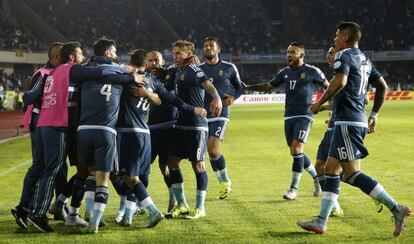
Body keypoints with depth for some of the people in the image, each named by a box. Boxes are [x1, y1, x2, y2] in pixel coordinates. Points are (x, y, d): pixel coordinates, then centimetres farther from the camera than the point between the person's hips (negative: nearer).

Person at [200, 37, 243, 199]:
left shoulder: (229, 68, 4)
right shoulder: (199, 69, 9)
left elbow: (239, 87, 13)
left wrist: (233, 97, -6)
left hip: (220, 114, -4)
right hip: (203, 115, 4)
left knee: (213, 150, -18)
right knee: (211, 152, 5)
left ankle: (225, 181, 4)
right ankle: (224, 183, 22)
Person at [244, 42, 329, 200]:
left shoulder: (312, 71, -4)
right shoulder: (285, 72, 11)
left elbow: (328, 87, 6)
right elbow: (269, 86, 20)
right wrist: (248, 87, 13)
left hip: (304, 116, -6)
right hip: (289, 116, 6)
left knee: (297, 150, -16)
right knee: (296, 153, 8)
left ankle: (294, 189, -10)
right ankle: (317, 178, 28)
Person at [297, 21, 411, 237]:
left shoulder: (344, 55, -8)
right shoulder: (365, 60, 19)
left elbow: (340, 81, -25)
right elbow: (382, 86, 24)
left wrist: (320, 102, -14)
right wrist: (374, 115, 28)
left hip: (347, 122, -10)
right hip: (359, 120, 10)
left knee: (352, 174, -10)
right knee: (331, 170, 11)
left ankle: (396, 209, -13)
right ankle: (321, 221, 10)